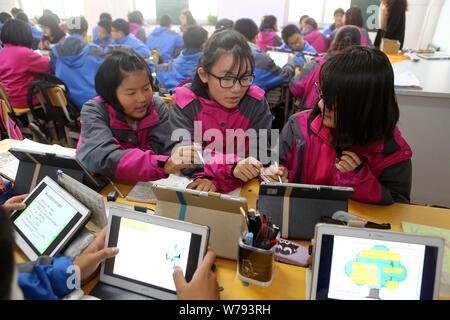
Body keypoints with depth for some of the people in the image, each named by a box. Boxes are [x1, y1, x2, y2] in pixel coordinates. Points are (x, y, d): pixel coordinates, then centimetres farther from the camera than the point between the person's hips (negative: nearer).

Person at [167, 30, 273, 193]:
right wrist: (231, 167, -33)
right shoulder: (185, 101, -8)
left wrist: (218, 179, -27)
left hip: (241, 191, 1)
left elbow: (258, 156, -13)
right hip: (189, 189, 0)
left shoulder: (256, 103, -6)